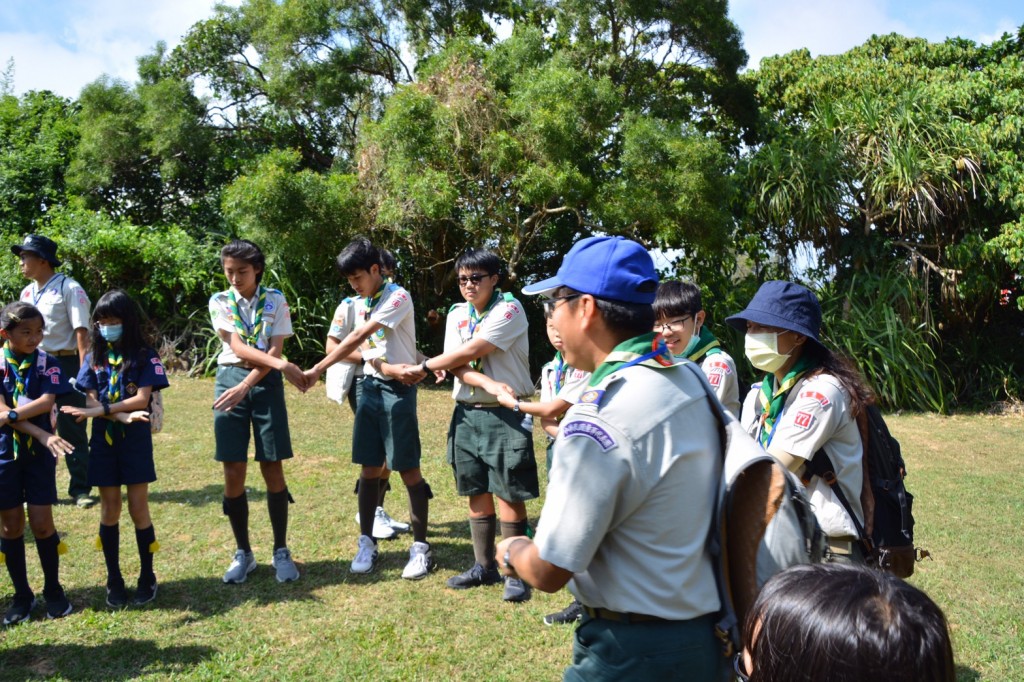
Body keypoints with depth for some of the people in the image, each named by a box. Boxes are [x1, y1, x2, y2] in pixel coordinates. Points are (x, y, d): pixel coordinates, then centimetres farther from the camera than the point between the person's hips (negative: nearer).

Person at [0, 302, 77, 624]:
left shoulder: (47, 363, -3)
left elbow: (46, 402, -14)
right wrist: (44, 436, -22)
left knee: (42, 523, 0)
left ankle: (53, 590, 17)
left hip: (39, 453, 0)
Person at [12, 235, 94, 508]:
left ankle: (80, 489, 12)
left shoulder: (69, 289, -9)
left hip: (65, 364, -6)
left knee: (72, 429, 1)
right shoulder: (27, 293, 12)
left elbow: (81, 331, -14)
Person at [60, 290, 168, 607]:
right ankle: (114, 580, 19)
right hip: (103, 441, 3)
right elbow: (91, 400, -3)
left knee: (138, 509, 1)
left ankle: (147, 577, 14)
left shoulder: (144, 355, -3)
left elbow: (141, 400, -11)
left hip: (136, 441, -3)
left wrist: (102, 409, -19)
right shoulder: (94, 357, 6)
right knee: (109, 510, 8)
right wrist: (123, 415, -19)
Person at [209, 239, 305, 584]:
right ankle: (243, 553, 17)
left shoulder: (275, 300, 3)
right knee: (233, 474, 2)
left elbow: (274, 351, -6)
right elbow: (238, 348, -10)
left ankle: (281, 551, 14)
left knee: (273, 470, 0)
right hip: (230, 380, 1)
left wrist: (245, 386, -17)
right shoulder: (219, 301, 3)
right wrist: (282, 365, -23)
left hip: (266, 384, -1)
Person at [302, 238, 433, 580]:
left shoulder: (398, 297, -13)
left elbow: (358, 339, -19)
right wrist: (374, 360, -13)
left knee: (408, 469, -2)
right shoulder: (362, 305, 12)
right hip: (369, 388, 7)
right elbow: (356, 348, 11)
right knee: (370, 469, 8)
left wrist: (318, 369, -21)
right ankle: (367, 543, 18)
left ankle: (421, 546, 7)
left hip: (398, 389, -6)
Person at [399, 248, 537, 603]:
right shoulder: (456, 314, 9)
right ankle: (484, 567, 23)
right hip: (468, 412, 6)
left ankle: (517, 573, 8)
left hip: (506, 414, -6)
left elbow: (471, 352, -17)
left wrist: (423, 367, -7)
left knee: (509, 494, -2)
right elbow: (458, 367, -3)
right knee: (477, 492, 11)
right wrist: (493, 386, -21)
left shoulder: (509, 309, -10)